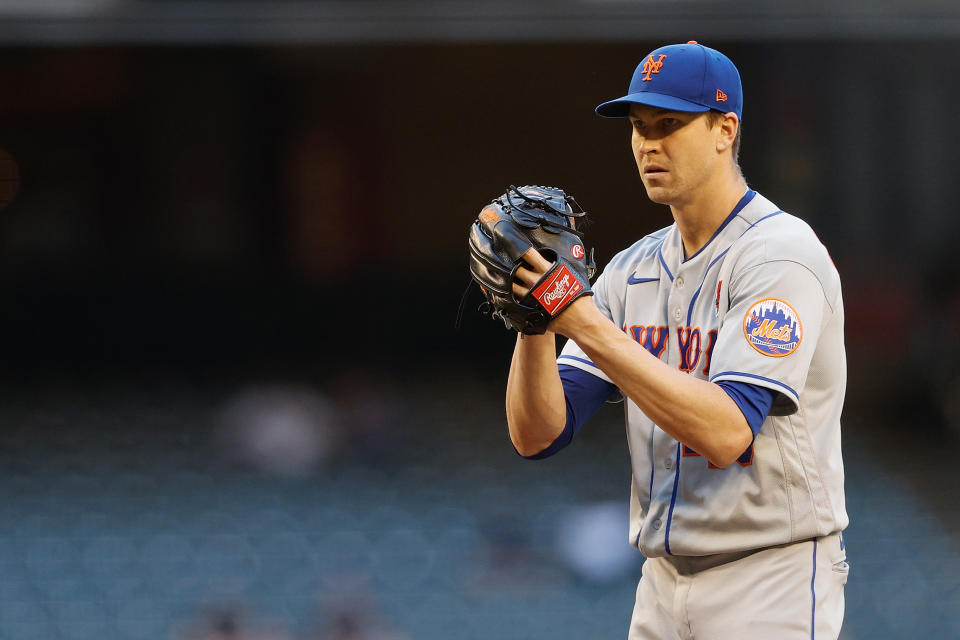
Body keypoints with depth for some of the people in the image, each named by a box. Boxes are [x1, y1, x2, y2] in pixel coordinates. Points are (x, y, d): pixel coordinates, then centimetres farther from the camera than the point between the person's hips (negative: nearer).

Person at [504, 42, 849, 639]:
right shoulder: (634, 270, 11)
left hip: (771, 590, -7)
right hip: (663, 586, 7)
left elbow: (726, 432, -25)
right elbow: (537, 434, 5)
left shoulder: (782, 253, -12)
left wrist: (586, 323, -26)